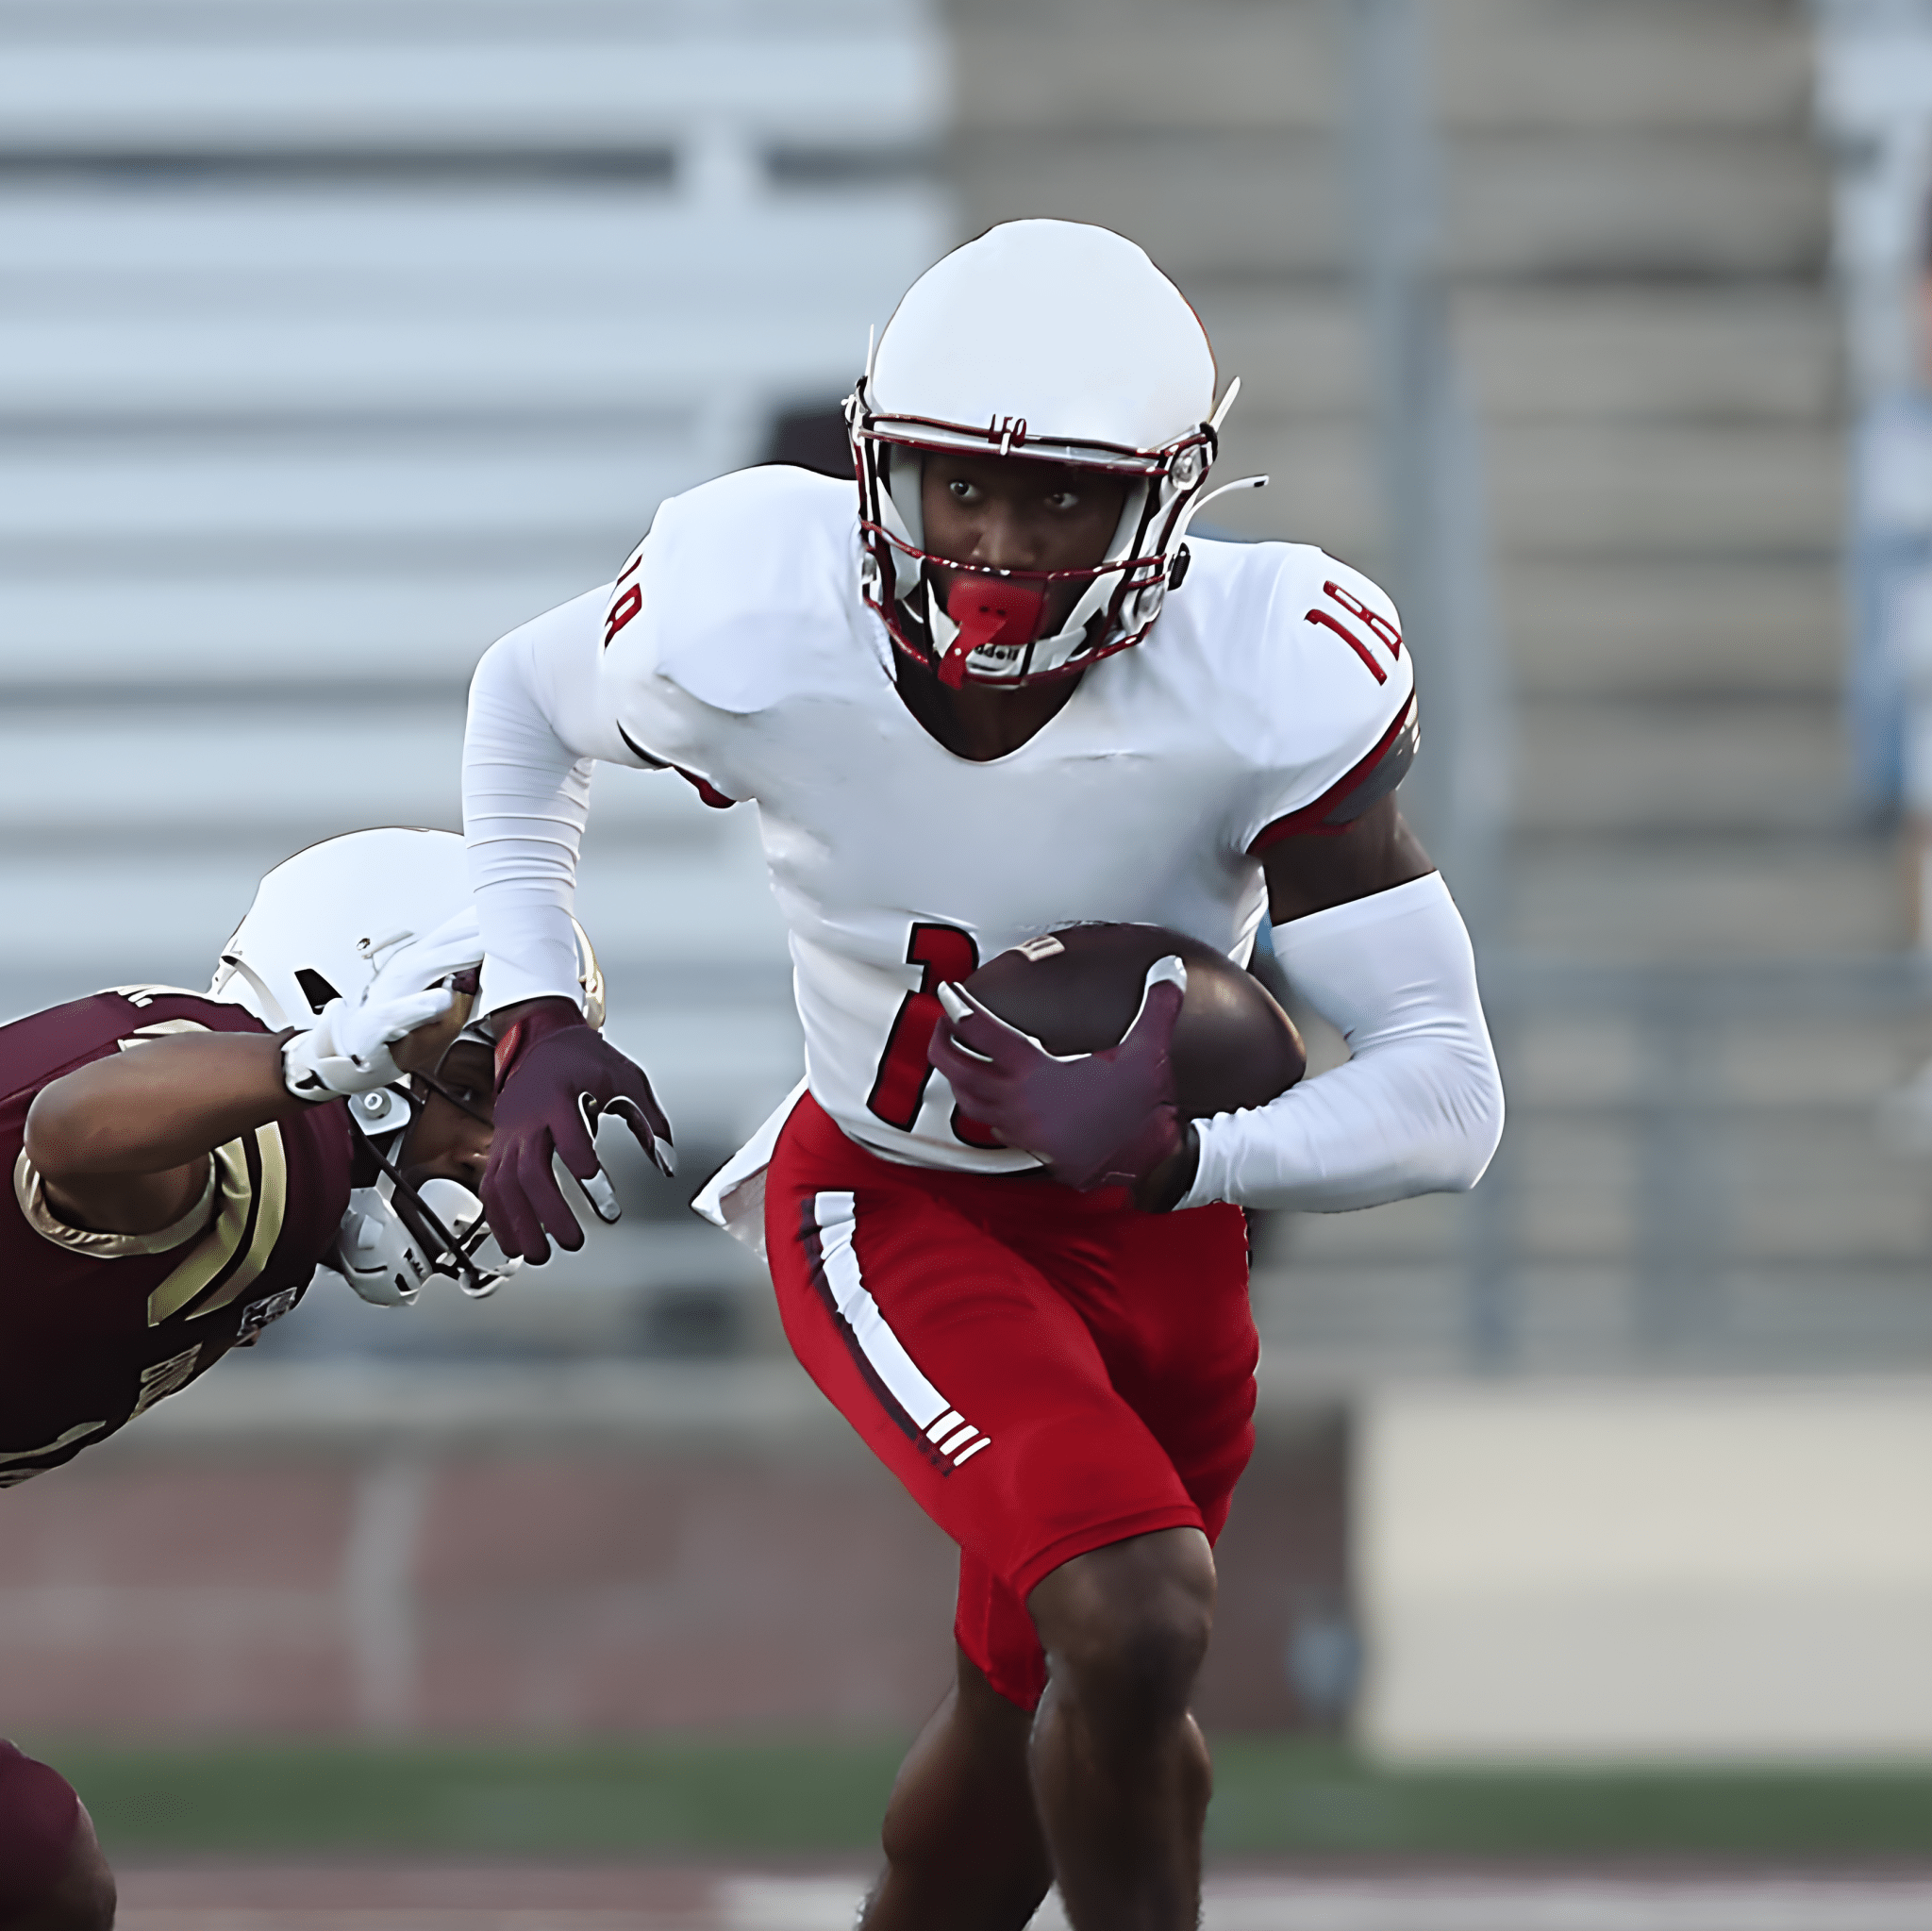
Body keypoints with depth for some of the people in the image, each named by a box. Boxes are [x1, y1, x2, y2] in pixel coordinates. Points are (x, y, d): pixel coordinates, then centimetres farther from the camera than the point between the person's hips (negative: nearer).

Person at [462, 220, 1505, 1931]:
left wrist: (1167, 1155, -41)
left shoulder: (1273, 686, -28)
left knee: (1037, 1730, 16)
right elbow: (528, 703, 1)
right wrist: (535, 1020, -9)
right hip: (884, 1201, -2)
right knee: (1135, 1629, -25)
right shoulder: (750, 622, -25)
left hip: (1152, 1225, 2)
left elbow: (1446, 1097, -25)